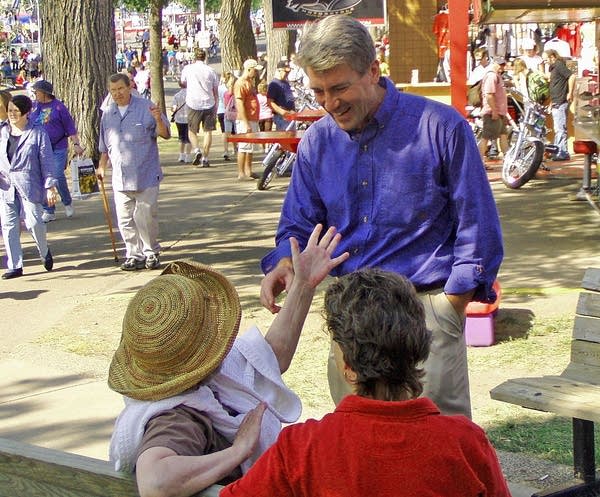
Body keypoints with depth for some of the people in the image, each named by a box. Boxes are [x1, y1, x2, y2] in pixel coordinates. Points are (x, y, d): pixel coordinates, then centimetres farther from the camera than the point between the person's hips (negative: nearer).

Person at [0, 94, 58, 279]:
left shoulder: (38, 133, -2)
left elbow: (47, 160, -1)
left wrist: (50, 186, -5)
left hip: (29, 186, -4)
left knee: (33, 222, -9)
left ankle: (44, 252, 21)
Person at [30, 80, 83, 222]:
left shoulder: (58, 107, -6)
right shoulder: (34, 106, 8)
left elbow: (70, 127, -5)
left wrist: (76, 144, -12)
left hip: (58, 149, -5)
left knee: (58, 177, -11)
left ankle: (67, 203, 16)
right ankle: (49, 211, 14)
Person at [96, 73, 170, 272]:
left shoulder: (146, 108, -2)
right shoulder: (108, 115, 13)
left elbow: (165, 134, -5)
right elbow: (105, 147, 24)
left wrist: (158, 120, -23)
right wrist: (101, 167, 18)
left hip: (146, 175, -4)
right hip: (120, 178, 4)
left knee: (146, 217, -3)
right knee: (125, 220, 3)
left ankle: (151, 253, 12)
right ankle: (134, 255, 12)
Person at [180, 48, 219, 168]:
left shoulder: (187, 69, 0)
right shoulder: (211, 71, 3)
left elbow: (183, 82, 19)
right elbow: (216, 92, 7)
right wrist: (215, 110, 14)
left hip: (193, 104, -1)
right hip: (209, 104, 1)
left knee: (192, 130, 13)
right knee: (208, 131, 8)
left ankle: (196, 150, -11)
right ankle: (205, 158, 5)